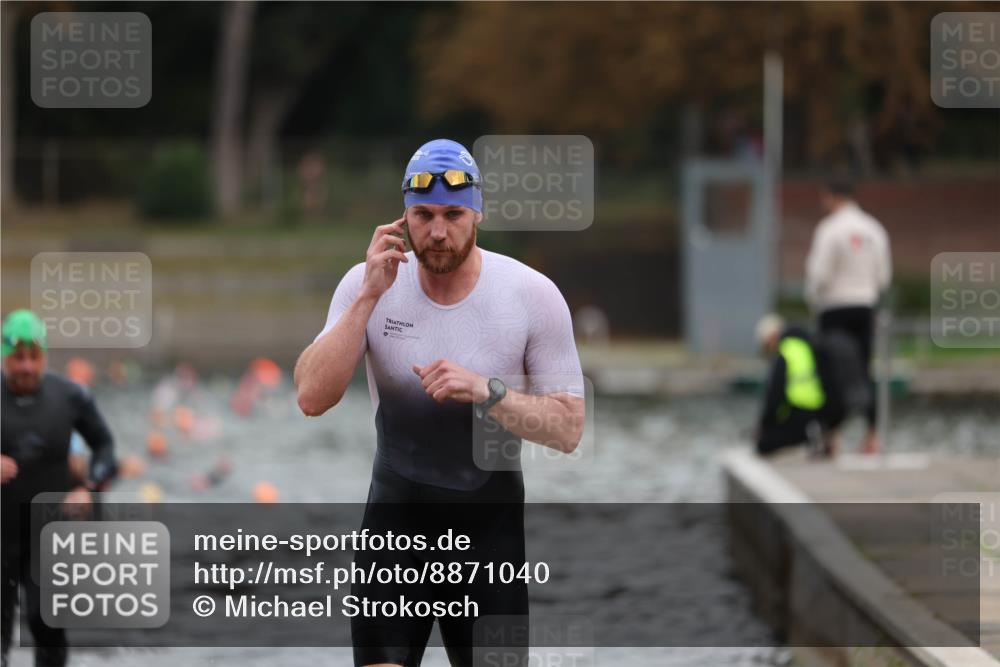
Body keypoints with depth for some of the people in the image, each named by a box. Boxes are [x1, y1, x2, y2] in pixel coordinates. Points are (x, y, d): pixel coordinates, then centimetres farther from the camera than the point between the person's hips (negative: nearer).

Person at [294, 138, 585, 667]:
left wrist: (485, 391, -27)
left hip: (492, 514, 0)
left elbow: (568, 429, -11)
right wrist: (370, 296, -22)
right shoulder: (365, 285, -6)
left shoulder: (533, 295, -10)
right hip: (397, 507, 0)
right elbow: (311, 398, -16)